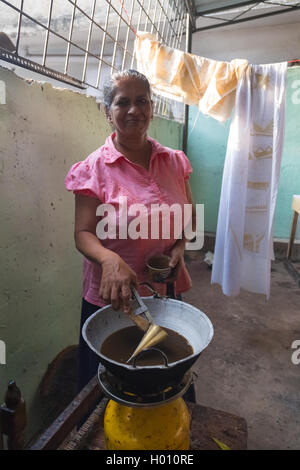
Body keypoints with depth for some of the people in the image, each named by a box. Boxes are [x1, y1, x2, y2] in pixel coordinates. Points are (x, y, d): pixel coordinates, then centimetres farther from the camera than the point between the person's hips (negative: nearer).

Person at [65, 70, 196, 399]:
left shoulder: (175, 162, 2)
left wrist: (180, 245, -9)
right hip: (111, 298, -3)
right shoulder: (94, 168, -9)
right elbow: (83, 233, -11)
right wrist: (109, 259, -32)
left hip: (169, 290, 4)